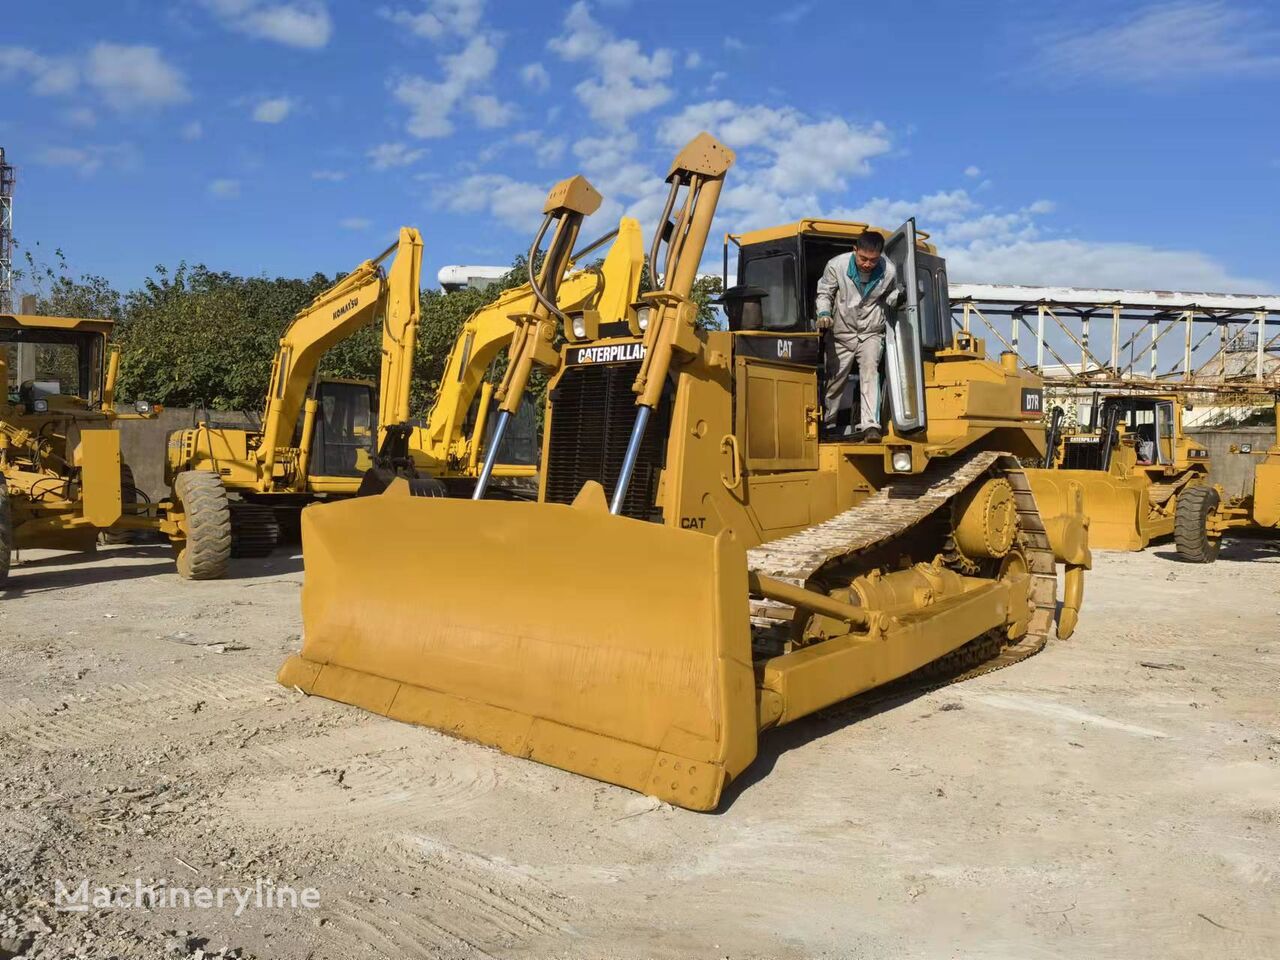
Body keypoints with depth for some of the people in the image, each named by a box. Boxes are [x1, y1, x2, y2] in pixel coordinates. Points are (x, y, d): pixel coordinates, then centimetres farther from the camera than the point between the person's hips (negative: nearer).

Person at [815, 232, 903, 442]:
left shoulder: (889, 271, -12)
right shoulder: (836, 266, -16)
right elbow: (824, 293, -2)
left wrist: (899, 298, -17)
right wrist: (824, 313, -20)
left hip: (871, 332, -1)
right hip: (841, 332, 1)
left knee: (870, 371, -23)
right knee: (835, 380, 9)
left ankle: (871, 426, -29)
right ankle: (826, 425, 28)